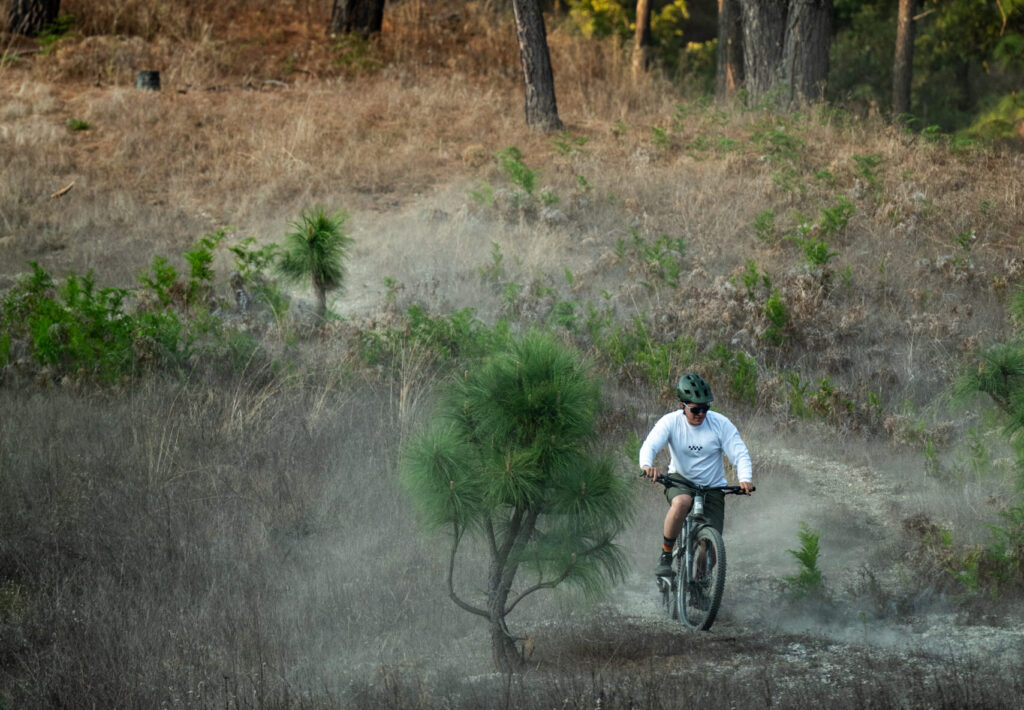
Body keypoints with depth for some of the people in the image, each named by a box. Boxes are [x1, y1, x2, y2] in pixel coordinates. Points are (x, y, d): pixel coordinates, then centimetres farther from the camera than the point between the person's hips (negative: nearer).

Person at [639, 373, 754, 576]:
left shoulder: (721, 424, -11)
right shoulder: (671, 422, -12)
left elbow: (740, 454, -15)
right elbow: (650, 445, -25)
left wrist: (745, 479, -36)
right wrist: (647, 465, -48)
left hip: (712, 487, 1)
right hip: (680, 481, -1)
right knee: (681, 503, -38)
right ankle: (665, 556, -21)